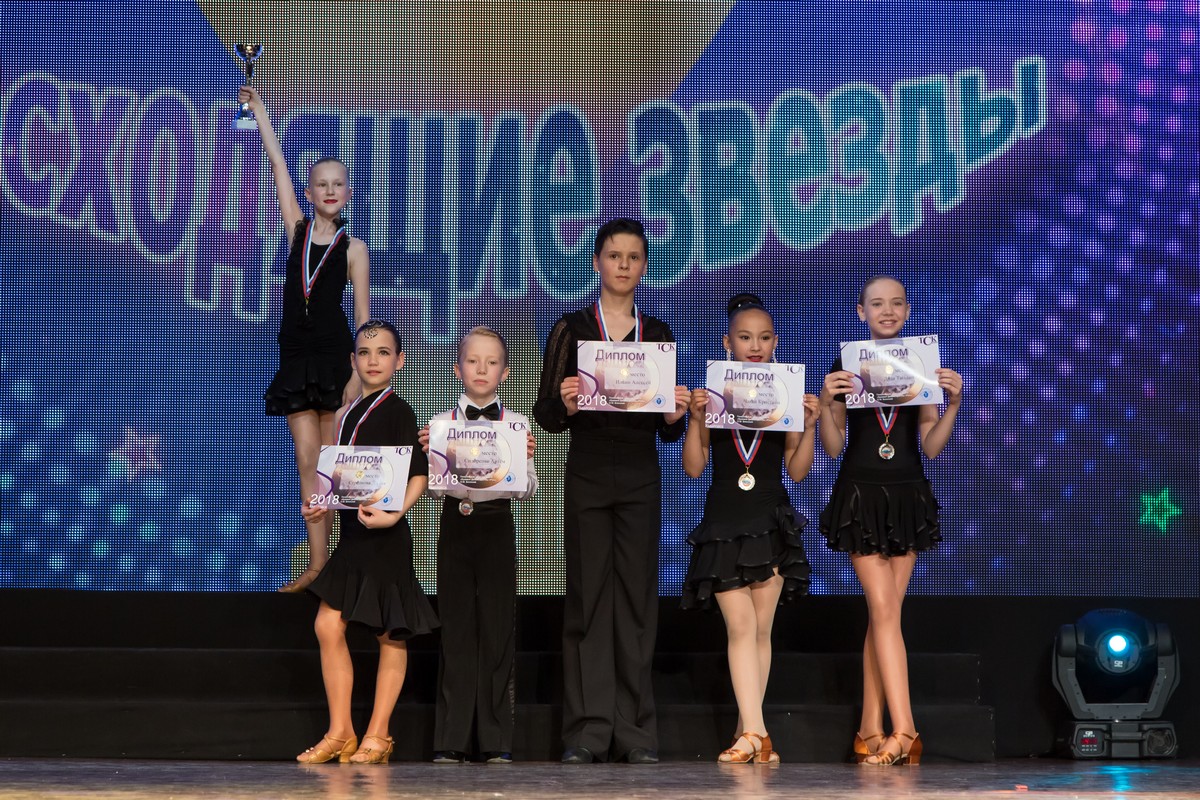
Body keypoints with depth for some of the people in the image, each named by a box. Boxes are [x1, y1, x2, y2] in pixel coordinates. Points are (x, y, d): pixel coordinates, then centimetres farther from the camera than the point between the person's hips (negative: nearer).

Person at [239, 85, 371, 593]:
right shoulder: (298, 229, 8)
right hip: (297, 358, 3)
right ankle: (317, 563, 1)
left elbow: (363, 317, -2)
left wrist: (358, 374, -10)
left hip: (336, 358, -3)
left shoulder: (352, 248, 0)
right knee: (307, 461, 0)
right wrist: (258, 108, 4)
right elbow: (277, 163, 6)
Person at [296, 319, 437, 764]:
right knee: (328, 625, 1)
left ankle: (377, 735, 9)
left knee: (390, 635, 2)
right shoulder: (348, 415, 15)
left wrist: (394, 514, -28)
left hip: (385, 537, -7)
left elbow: (419, 475, -14)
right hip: (352, 533, 7)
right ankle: (340, 732, 9)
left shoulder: (398, 411, -6)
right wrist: (320, 507, 6)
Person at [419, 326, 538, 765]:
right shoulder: (442, 422, 6)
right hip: (455, 523, 1)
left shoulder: (516, 424, 4)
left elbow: (526, 490, 2)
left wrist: (526, 460, -16)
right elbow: (435, 489, 3)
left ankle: (497, 741, 6)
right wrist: (429, 455, -13)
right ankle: (451, 741, 7)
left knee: (497, 627, 0)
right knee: (456, 630, 2)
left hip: (497, 525, -1)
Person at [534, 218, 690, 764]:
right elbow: (545, 415, 2)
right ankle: (587, 730, 2)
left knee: (637, 596, 1)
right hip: (588, 474, -2)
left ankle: (635, 733, 5)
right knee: (588, 596, -2)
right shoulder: (572, 329, 6)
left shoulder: (658, 335, 12)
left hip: (640, 478, 2)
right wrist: (564, 405, -19)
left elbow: (669, 431, 12)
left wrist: (675, 415, -10)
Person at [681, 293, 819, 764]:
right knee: (740, 627, -7)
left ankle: (747, 733, 13)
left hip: (771, 521, 1)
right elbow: (693, 468, 0)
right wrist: (695, 418, -12)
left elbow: (797, 470, 5)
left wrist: (809, 425, -7)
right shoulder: (712, 395, 2)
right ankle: (755, 732, -10)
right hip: (724, 521, -1)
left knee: (761, 630, 3)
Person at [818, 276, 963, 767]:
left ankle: (870, 730, 10)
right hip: (861, 495, -2)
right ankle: (904, 731, -14)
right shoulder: (844, 365, 3)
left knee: (882, 613, 3)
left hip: (908, 496, 2)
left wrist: (952, 403, -9)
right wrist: (826, 404, -16)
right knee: (885, 610, -11)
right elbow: (833, 447, 0)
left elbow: (930, 447, 4)